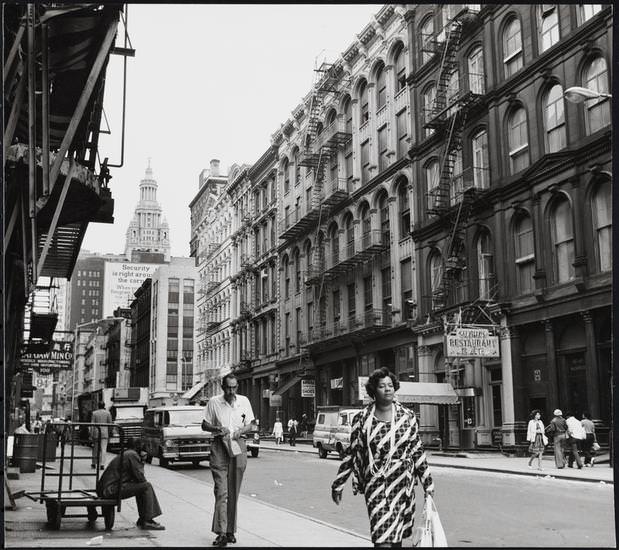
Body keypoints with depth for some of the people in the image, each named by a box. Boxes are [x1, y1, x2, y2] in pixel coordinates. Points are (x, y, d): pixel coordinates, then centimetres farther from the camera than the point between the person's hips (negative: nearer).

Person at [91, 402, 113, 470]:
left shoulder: (94, 413, 0)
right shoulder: (107, 413, 1)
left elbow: (92, 425, -2)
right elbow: (110, 424, 1)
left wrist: (91, 435, -1)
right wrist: (109, 434, 12)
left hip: (96, 433, 1)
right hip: (105, 433, -1)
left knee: (95, 449, 13)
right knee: (103, 449, -2)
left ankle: (94, 464, 23)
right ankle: (102, 464, -9)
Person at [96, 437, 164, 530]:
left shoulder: (125, 454, 20)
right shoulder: (132, 455, -9)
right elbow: (140, 477, -12)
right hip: (111, 490, -10)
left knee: (140, 486, 21)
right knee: (146, 487, -9)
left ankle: (142, 519, 19)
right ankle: (147, 521, -6)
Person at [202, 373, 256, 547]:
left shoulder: (244, 401, 8)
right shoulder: (213, 402, 2)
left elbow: (251, 425, 13)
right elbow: (204, 425, 7)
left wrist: (241, 431, -7)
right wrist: (217, 428, -12)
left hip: (238, 446, 2)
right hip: (219, 446, -2)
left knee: (234, 492, 6)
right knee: (221, 490, -11)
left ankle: (230, 531, 16)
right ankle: (221, 533, -13)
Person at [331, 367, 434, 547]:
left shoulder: (407, 416, 4)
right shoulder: (362, 419, -1)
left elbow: (417, 451, 8)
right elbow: (352, 453, 5)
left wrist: (427, 483, 8)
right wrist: (338, 485, 7)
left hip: (403, 483, 2)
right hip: (375, 484, -2)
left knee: (397, 536, 11)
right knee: (383, 538, -11)